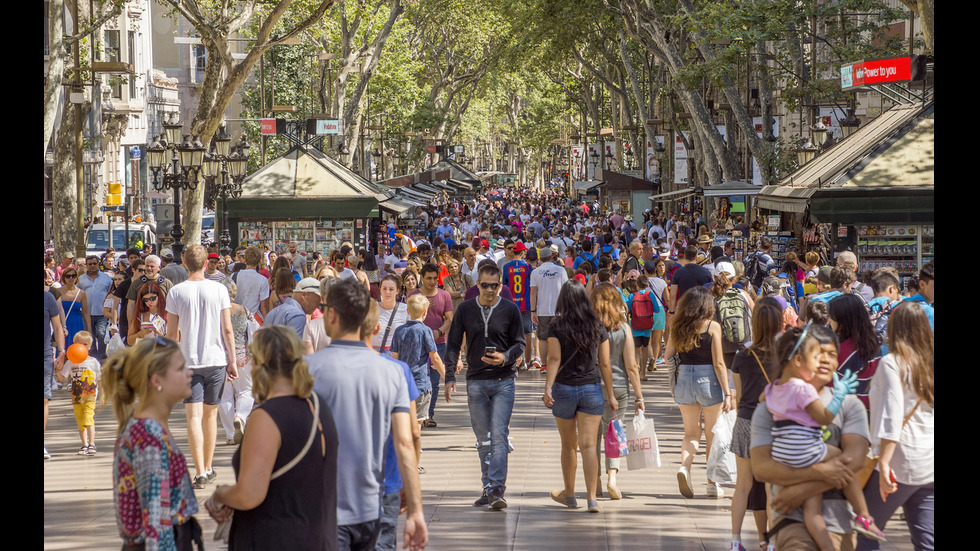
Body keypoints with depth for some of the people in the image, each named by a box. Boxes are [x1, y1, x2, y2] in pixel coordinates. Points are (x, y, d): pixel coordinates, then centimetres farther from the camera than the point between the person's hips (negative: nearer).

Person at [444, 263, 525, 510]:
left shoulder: (510, 310, 1)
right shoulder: (466, 309, 5)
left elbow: (520, 344, 4)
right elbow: (453, 345, 9)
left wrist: (505, 358, -16)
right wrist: (450, 377, 1)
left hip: (504, 381, -2)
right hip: (476, 381, 2)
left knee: (499, 435, -12)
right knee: (483, 438, 8)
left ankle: (497, 489, -15)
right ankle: (488, 488, 16)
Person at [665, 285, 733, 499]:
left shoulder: (677, 327, 1)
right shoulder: (712, 326, -9)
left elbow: (668, 355, 6)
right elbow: (719, 363, -11)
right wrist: (727, 393, -7)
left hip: (684, 379, 3)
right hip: (708, 381, -3)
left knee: (691, 432, 15)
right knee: (712, 434, 11)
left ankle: (684, 466, -12)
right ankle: (713, 484, 16)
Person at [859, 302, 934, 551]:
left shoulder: (892, 363, -8)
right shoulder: (930, 362, 10)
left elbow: (892, 416, -19)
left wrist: (884, 463, -23)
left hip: (901, 461, -6)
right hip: (930, 467, 6)